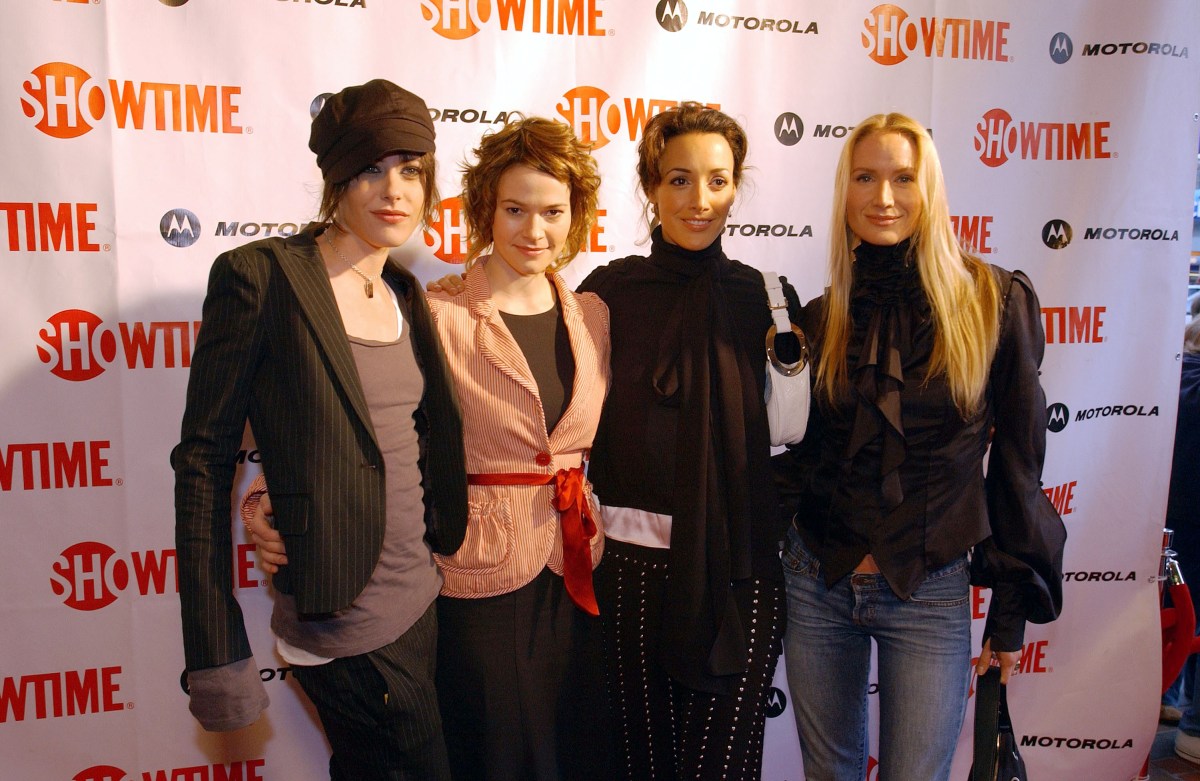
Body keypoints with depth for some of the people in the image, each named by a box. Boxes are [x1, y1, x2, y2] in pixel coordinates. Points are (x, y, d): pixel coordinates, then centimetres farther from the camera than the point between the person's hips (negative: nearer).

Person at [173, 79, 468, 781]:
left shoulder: (404, 294, 8)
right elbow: (205, 459, -12)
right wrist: (215, 655, -14)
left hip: (420, 601, 6)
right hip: (343, 622, -6)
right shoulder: (260, 276, -12)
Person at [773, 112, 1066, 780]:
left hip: (930, 594, -2)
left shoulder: (994, 300, -7)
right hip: (818, 580, 3)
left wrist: (1012, 613, 0)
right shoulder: (823, 314, 2)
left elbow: (1018, 461, -3)